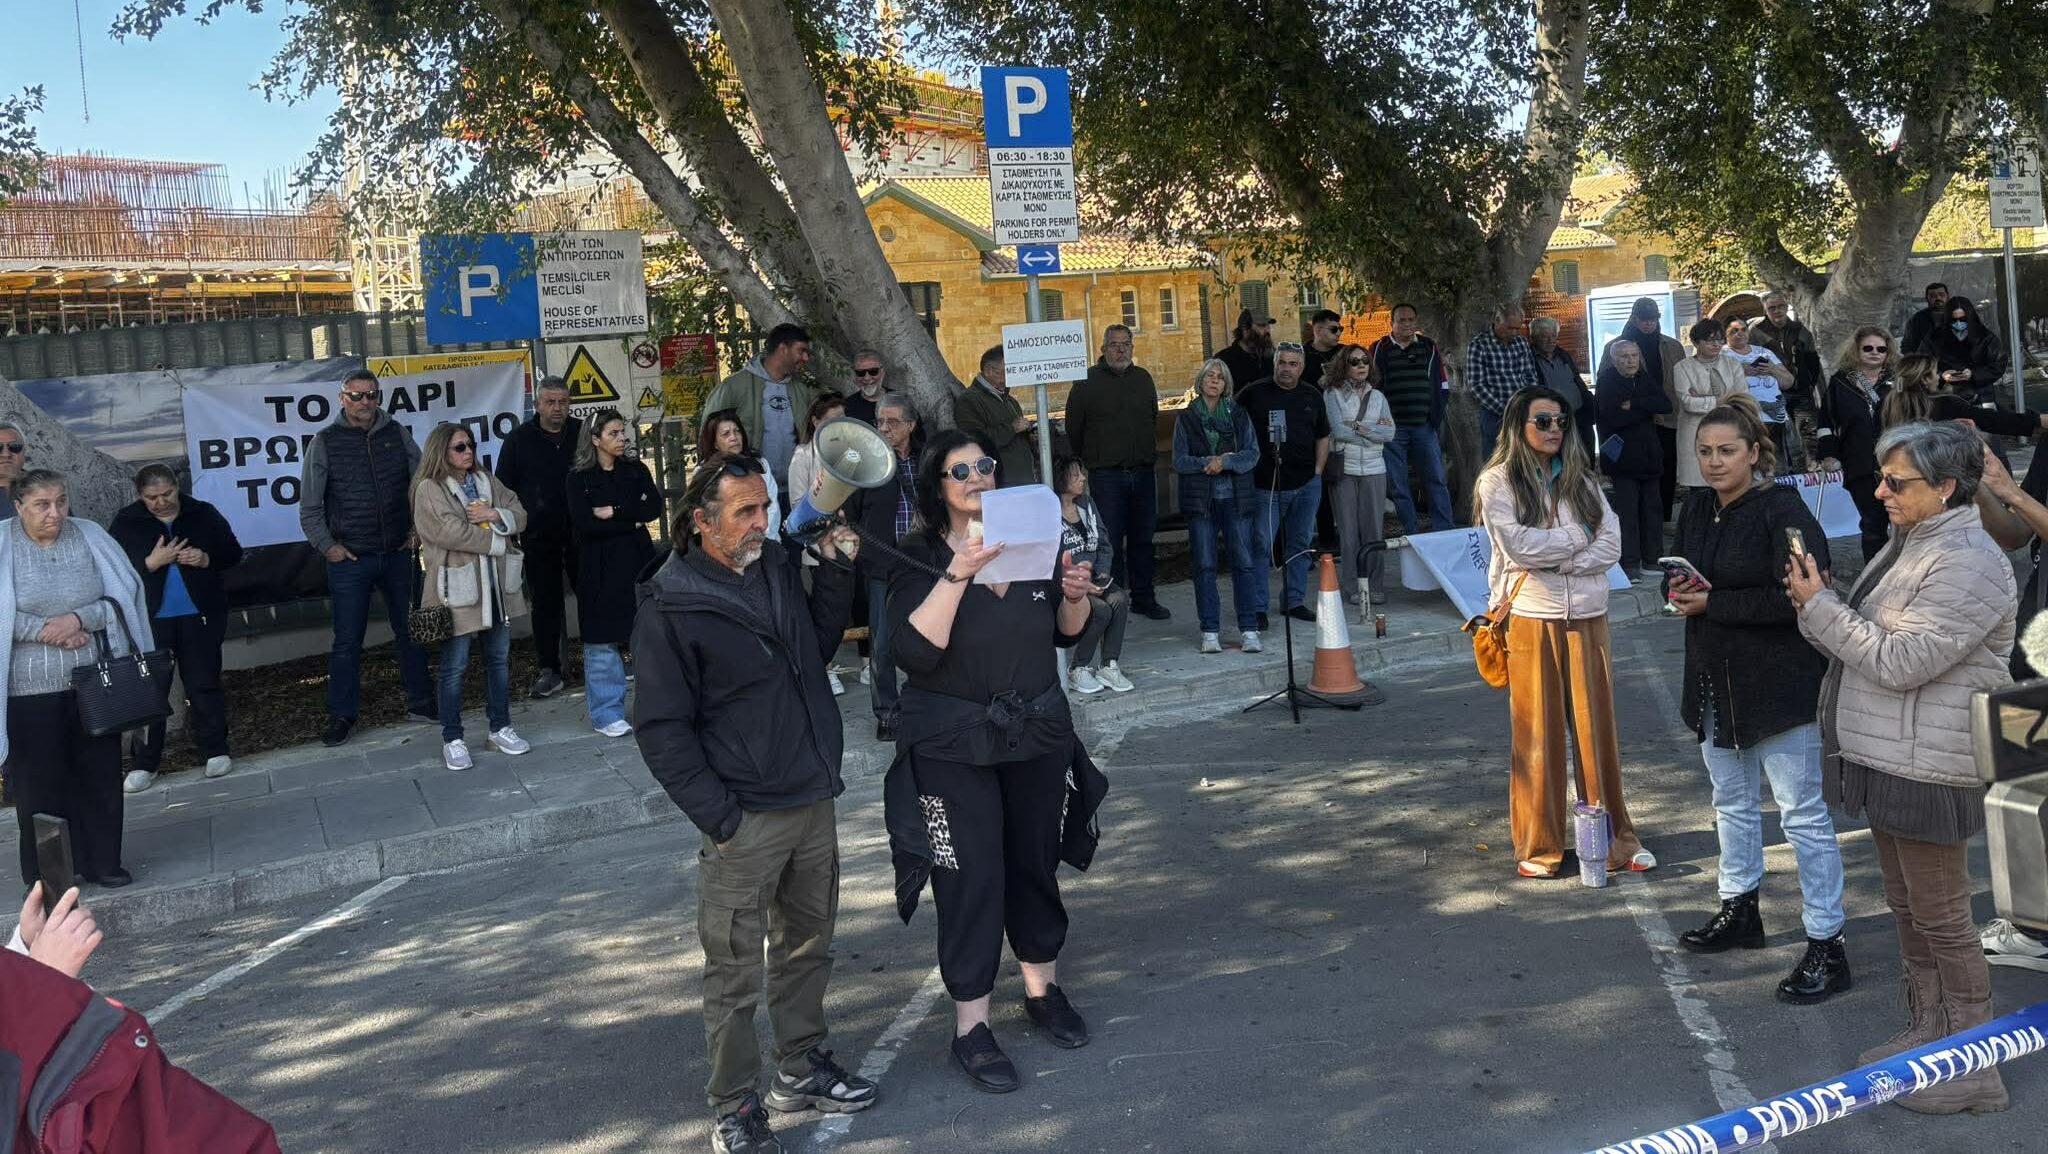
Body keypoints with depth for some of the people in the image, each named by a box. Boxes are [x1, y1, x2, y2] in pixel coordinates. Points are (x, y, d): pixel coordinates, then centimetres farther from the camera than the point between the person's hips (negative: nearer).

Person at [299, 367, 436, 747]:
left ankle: (420, 702, 24)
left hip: (398, 554, 3)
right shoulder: (325, 442, -3)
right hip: (349, 559, -2)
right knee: (347, 641, 2)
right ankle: (341, 716, 13)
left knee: (410, 631, 12)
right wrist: (327, 546, -5)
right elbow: (309, 507, 0)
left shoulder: (398, 434, 3)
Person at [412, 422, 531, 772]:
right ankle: (452, 739, 11)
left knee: (499, 658, 14)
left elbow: (520, 515, 8)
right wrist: (497, 542, -11)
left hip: (496, 584, 6)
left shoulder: (486, 481, 12)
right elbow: (451, 532, -20)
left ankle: (500, 728, 26)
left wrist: (495, 515, -13)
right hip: (457, 588, -6)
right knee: (455, 666, 2)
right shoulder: (429, 489, -10)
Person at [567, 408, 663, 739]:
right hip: (600, 566, -3)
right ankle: (607, 713, 8)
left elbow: (654, 507, -3)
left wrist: (614, 511, -11)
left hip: (638, 562, 3)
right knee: (602, 640, -1)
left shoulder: (636, 470, 10)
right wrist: (631, 523, -8)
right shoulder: (579, 478, -1)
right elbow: (583, 523, -12)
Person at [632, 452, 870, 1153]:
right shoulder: (669, 609, -14)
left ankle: (801, 1068, 36)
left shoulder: (778, 569, 6)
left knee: (808, 945, 19)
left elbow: (817, 648, 20)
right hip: (746, 819, -7)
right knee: (735, 973, 2)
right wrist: (717, 816, -15)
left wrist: (837, 572, 7)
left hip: (814, 800, 7)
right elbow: (662, 729, -13)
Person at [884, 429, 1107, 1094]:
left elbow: (1066, 634, 14)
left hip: (1040, 733, 5)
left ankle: (1043, 990, 36)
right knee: (971, 879, -1)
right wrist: (957, 577, -31)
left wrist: (1075, 596, -8)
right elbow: (914, 652, -24)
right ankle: (970, 1028, 11)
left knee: (1036, 863, 16)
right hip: (955, 746, -5)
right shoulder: (921, 560, -10)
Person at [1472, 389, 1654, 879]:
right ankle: (1538, 847, 10)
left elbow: (1611, 544, 2)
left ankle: (1615, 837, 14)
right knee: (1537, 732, 1)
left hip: (1587, 616, 3)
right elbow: (1517, 543, -14)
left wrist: (1556, 560, -11)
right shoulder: (1497, 482, 0)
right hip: (1531, 618, -3)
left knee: (1597, 726, 5)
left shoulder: (1580, 479, 11)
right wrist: (1579, 537, -6)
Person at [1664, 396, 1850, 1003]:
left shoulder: (1783, 511, -17)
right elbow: (1677, 577, 17)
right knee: (1732, 801, 22)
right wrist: (1679, 591, -7)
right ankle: (1739, 911, 39)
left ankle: (1827, 946, 4)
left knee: (1803, 813, -3)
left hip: (1779, 683, -8)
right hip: (1715, 681, 8)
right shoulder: (1696, 509, 7)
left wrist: (1712, 603, -23)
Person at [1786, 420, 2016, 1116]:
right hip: (1886, 763, 10)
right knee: (1907, 907, 19)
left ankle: (1972, 1069, 12)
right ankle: (1927, 1033, 33)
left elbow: (1899, 661, -24)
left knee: (1941, 920, 0)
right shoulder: (1907, 545, 11)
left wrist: (1819, 606, -17)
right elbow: (1865, 639, 15)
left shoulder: (1965, 563, -20)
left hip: (1928, 772, -10)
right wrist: (1818, 605, -4)